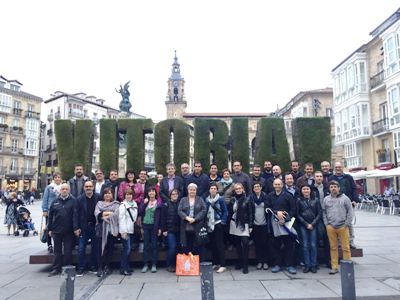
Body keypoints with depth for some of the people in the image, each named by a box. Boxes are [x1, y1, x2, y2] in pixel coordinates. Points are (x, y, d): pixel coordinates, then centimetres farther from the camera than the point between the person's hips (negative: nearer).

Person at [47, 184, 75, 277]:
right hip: (57, 230, 3)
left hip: (68, 231, -3)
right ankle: (56, 268, 21)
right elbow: (50, 216, 10)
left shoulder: (73, 201, -3)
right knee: (57, 251, 11)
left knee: (68, 251, 5)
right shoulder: (55, 201, 7)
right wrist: (50, 229, 7)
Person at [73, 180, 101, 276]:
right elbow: (76, 214, -1)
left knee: (95, 248, 9)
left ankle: (93, 267, 22)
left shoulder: (98, 197, -3)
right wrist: (76, 228, -7)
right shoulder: (79, 199, 0)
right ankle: (81, 268, 14)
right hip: (83, 227, 0)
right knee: (81, 248, 3)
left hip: (95, 226, 0)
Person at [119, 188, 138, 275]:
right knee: (127, 248, -10)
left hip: (132, 230, 7)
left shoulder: (134, 204, 14)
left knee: (129, 249, 11)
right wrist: (123, 231, -17)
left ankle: (126, 267, 21)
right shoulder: (123, 205, -8)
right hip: (125, 231, -7)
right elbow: (121, 219, -12)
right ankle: (123, 269, -3)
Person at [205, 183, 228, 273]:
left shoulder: (220, 199, -6)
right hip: (210, 225, 5)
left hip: (218, 224, -5)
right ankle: (216, 263, 22)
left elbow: (225, 211, -5)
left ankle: (223, 265, 2)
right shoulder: (206, 200, 6)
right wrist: (206, 222, 4)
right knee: (213, 245, 11)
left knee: (220, 245, -3)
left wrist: (223, 222, -11)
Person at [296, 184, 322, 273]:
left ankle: (313, 265, 10)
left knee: (313, 245, 1)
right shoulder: (299, 200, 2)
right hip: (303, 226, 0)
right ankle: (307, 265, 9)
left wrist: (312, 224, -6)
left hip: (313, 225, 0)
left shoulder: (316, 200, 4)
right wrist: (306, 224, -5)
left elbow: (319, 213, 3)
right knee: (305, 245, 2)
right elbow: (298, 214, 1)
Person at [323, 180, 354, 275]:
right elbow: (324, 212, 13)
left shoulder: (345, 198, 1)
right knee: (333, 248, 8)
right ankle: (334, 267, 15)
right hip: (330, 227, 2)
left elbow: (350, 212, 1)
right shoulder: (326, 199, 9)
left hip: (343, 227, -2)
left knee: (346, 248, 1)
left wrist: (347, 224, -4)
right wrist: (326, 224, 5)